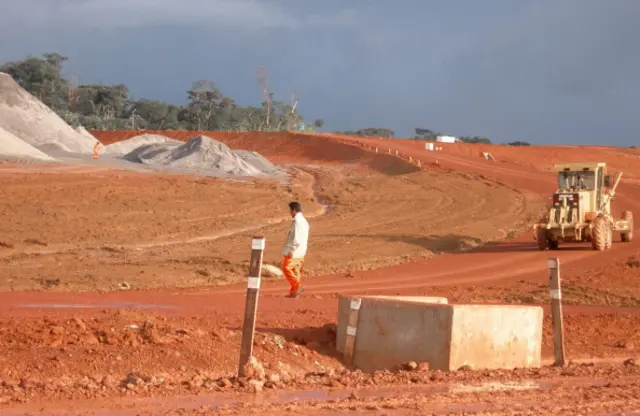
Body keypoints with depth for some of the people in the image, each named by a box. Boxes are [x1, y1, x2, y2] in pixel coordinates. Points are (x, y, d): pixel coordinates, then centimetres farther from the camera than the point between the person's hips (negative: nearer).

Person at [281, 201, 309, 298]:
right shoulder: (304, 221, 15)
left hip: (294, 251, -10)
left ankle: (298, 286, -11)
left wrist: (291, 251, -21)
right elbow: (305, 238, 19)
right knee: (295, 270, 11)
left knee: (286, 268, -5)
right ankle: (294, 292, 12)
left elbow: (296, 238, -22)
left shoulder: (297, 221, -17)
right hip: (301, 252, 10)